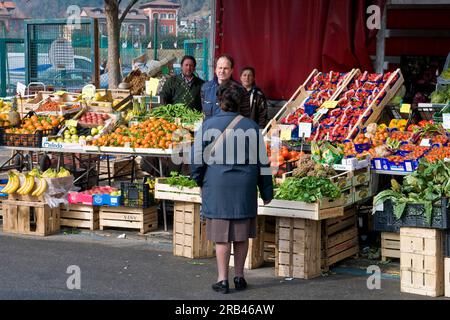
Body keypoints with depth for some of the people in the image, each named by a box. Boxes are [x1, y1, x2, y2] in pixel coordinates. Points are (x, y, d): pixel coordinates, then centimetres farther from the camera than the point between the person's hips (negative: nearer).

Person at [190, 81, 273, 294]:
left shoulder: (208, 126, -5)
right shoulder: (251, 126, 0)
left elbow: (197, 158, -2)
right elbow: (262, 161, 3)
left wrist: (200, 181, 16)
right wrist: (267, 192, 11)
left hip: (217, 187, -1)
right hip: (245, 188, 2)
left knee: (221, 236, 3)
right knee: (241, 235, 13)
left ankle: (223, 280, 3)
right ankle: (239, 277, 21)